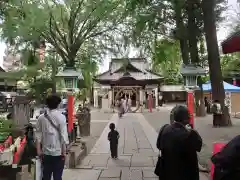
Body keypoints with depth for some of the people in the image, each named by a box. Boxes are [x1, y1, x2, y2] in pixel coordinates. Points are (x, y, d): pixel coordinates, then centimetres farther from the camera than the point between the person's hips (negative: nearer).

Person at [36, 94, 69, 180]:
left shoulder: (41, 117, 0)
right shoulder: (61, 117, -12)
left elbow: (38, 135, 3)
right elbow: (63, 136, -14)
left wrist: (39, 150, 11)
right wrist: (64, 152, -6)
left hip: (46, 152, 4)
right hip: (58, 152, -4)